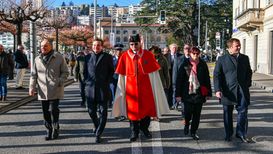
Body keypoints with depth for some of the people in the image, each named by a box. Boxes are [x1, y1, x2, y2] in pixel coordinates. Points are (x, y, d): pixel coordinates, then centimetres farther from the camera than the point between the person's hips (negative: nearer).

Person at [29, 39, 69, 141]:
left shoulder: (59, 58, -1)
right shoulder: (37, 59, 10)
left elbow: (65, 72, 1)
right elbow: (34, 75, 11)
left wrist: (60, 82, -14)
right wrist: (32, 87, -1)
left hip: (55, 91, -4)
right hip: (43, 91, 4)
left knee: (54, 111, -4)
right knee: (45, 111, 8)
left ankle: (55, 130, 15)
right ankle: (49, 130, 22)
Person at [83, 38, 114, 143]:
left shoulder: (107, 57, 3)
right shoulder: (88, 57, 11)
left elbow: (111, 71, 6)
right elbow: (85, 71, 16)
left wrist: (107, 82, -2)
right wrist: (87, 81, 5)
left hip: (103, 89, -2)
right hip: (90, 88, 3)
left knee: (103, 112, -1)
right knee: (91, 111, 8)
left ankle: (98, 134, 6)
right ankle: (97, 126, 35)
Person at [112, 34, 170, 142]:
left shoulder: (148, 55, -4)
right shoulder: (124, 56, -4)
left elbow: (154, 72, -1)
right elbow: (121, 76, 0)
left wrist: (156, 88, -3)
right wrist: (121, 90, 0)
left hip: (145, 87, 1)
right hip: (131, 88, 0)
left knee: (147, 108, 10)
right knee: (132, 110, 7)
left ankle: (145, 129, 34)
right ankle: (134, 132, 23)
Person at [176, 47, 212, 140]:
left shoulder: (203, 65, 4)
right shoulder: (185, 64, -2)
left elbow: (207, 79, 8)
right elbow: (179, 79, -2)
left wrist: (208, 93, 5)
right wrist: (178, 94, -6)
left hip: (199, 93, 2)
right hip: (187, 93, -2)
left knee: (197, 114, 5)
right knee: (188, 112, -3)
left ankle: (193, 132, 20)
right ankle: (187, 124, 30)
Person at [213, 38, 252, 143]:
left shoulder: (245, 58, 10)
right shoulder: (222, 59, -1)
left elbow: (249, 72, 18)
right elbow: (216, 75, -4)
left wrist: (247, 84, 6)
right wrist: (218, 90, -13)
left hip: (242, 90, 2)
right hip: (228, 90, -2)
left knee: (243, 111, -1)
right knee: (227, 113, 8)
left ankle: (241, 133, 13)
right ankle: (228, 134, 21)